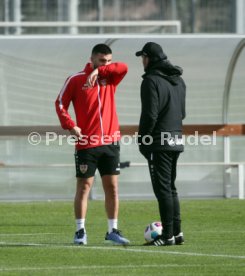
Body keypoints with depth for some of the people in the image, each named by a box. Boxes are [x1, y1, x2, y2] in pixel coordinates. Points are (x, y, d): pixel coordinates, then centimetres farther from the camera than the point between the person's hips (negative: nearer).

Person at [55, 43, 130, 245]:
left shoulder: (110, 78, 9)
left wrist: (99, 71, -20)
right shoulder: (76, 80, 0)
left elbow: (123, 68, -10)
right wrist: (71, 126, -12)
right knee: (84, 186, 0)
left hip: (110, 143, 4)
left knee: (112, 187, 4)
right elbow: (60, 104, 0)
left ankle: (113, 231, 10)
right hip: (86, 144, -3)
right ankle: (80, 231, 5)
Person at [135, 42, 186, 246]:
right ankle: (176, 232, 15)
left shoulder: (152, 80, -12)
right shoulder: (178, 80, 14)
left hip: (159, 142, -8)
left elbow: (150, 114, -17)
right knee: (170, 187, 16)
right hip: (176, 140, 8)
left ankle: (168, 235, -7)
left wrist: (142, 140, -9)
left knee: (163, 187, -6)